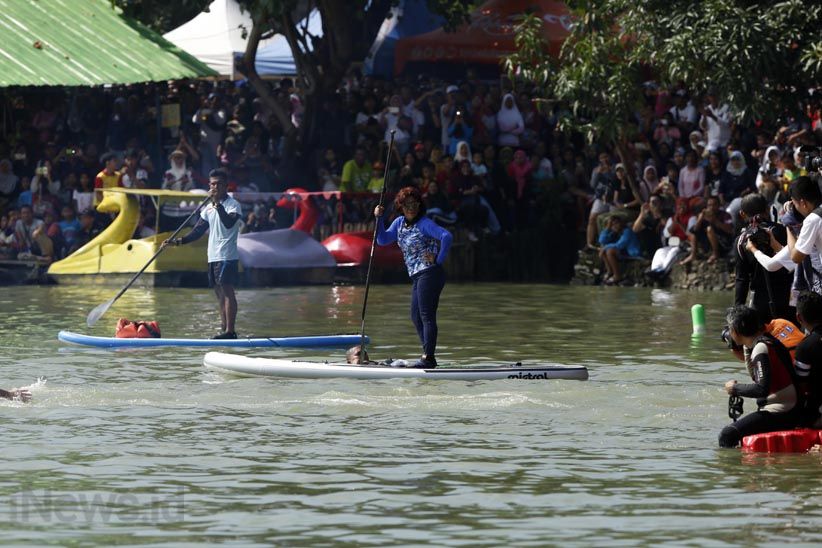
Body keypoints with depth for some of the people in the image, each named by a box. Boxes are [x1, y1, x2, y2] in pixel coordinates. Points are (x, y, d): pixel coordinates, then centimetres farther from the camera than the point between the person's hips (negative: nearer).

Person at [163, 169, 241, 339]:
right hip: (213, 256, 8)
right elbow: (198, 231, 16)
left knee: (227, 291, -13)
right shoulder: (209, 208, 18)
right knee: (220, 293, 8)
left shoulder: (233, 204, -6)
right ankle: (224, 329, 10)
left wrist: (218, 204, -29)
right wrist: (178, 241, 5)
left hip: (227, 256, -8)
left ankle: (230, 330, -16)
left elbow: (229, 223, -25)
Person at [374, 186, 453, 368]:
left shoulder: (424, 224, -11)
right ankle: (428, 355, 14)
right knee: (416, 317, 10)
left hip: (430, 273, -10)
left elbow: (447, 236, -24)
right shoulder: (400, 222, 13)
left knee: (426, 316, -11)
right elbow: (383, 240, 14)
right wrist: (379, 219, 3)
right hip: (417, 277, 10)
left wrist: (438, 259, -18)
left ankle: (428, 358, -12)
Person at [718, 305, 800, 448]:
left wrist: (735, 388, -13)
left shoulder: (761, 349, -18)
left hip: (780, 413, -10)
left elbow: (762, 389, -25)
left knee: (727, 435, -17)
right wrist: (744, 355, 17)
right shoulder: (768, 339, 12)